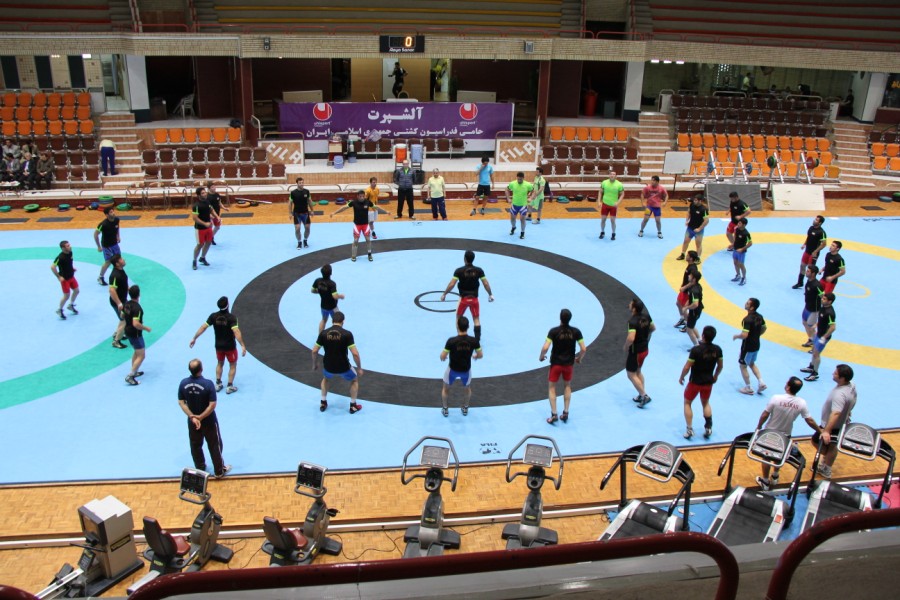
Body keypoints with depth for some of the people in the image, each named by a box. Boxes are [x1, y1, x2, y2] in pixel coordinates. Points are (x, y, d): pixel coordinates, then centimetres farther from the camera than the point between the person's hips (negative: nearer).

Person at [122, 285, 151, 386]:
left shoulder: (127, 304, -1)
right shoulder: (137, 308, -27)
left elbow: (122, 315, 15)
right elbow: (136, 324, -32)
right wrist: (146, 328, -18)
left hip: (128, 331, 9)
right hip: (135, 333, -9)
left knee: (136, 352, 26)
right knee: (141, 356, -1)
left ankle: (134, 371, 35)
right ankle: (130, 377, -4)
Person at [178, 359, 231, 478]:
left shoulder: (183, 383, -13)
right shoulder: (208, 383, -25)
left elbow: (181, 402, -9)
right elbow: (212, 405, -24)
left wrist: (193, 417, -11)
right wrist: (200, 417, -15)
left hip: (192, 421, 4)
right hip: (209, 421, -3)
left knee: (195, 446, 23)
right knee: (214, 446, 14)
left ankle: (200, 469, 39)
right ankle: (219, 471, 27)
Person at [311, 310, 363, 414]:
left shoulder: (323, 333, -7)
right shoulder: (347, 334, -15)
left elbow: (314, 351, -1)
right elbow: (355, 353, -18)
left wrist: (315, 364, 17)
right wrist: (359, 368, -5)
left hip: (328, 367, 2)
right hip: (343, 368, -2)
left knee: (325, 379, 38)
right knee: (354, 380, 29)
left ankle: (323, 403, 39)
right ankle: (353, 406, 30)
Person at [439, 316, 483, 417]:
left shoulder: (451, 341, -28)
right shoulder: (473, 341, -22)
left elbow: (442, 357, -20)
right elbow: (480, 355, -8)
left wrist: (443, 356, 5)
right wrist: (474, 356, 15)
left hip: (453, 370, -1)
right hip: (466, 370, 2)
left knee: (446, 388, 29)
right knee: (467, 389, 33)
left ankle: (445, 409, 40)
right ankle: (465, 408, 46)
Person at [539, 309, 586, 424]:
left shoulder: (554, 331, -16)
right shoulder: (576, 331, -9)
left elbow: (545, 348, -22)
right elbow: (583, 349, -8)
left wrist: (542, 356, -1)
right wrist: (579, 358, 11)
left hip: (556, 363, -3)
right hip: (569, 363, 3)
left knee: (551, 388, 11)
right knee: (567, 386, 22)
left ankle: (554, 414, 5)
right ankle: (565, 413, 22)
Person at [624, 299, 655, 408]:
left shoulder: (632, 321, -29)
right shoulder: (646, 316, -3)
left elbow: (631, 338, -38)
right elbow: (653, 328, 14)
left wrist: (626, 346, -19)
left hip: (636, 351, -8)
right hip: (645, 349, 8)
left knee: (631, 374, 8)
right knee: (638, 371, 25)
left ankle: (644, 396, 6)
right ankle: (642, 395, 33)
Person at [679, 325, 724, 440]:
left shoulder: (696, 349, -25)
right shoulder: (717, 349, -10)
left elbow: (687, 367, -20)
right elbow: (720, 366, 4)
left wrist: (681, 378, -2)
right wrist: (715, 376, 23)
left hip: (695, 382, -4)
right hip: (708, 382, 4)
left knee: (687, 403, 16)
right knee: (705, 403, 28)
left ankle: (689, 429, 10)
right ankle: (708, 428, 24)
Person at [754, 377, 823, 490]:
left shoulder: (776, 398, -26)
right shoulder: (802, 403, -18)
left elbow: (765, 415, -18)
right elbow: (810, 421, -9)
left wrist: (759, 426, 0)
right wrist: (820, 431, 9)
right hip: (786, 435, 3)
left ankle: (765, 482, 28)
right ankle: (775, 477, 47)